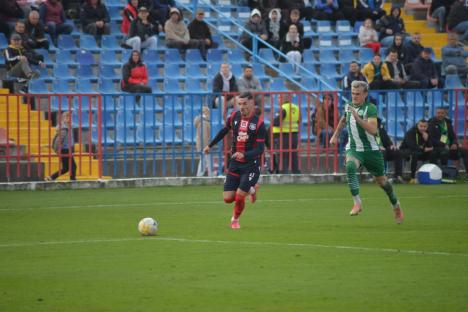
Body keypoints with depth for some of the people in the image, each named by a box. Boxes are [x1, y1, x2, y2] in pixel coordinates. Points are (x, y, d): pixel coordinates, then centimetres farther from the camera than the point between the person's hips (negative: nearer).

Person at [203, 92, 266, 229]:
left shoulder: (259, 123, -12)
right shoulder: (234, 117, 0)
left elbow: (260, 149, -15)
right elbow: (224, 131, 21)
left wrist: (244, 155, -31)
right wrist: (210, 145, 29)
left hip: (251, 164, -4)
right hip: (234, 163, 4)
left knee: (239, 196, -13)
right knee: (228, 198, -2)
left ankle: (235, 219, 20)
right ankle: (251, 189, 30)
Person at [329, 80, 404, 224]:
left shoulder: (370, 108, -16)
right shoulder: (348, 106, 2)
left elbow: (373, 130, -31)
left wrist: (357, 117, -36)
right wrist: (335, 135, 25)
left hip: (371, 150, -3)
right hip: (353, 149, 3)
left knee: (381, 181, 11)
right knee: (350, 166, -32)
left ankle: (396, 205, 39)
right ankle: (357, 203, -29)